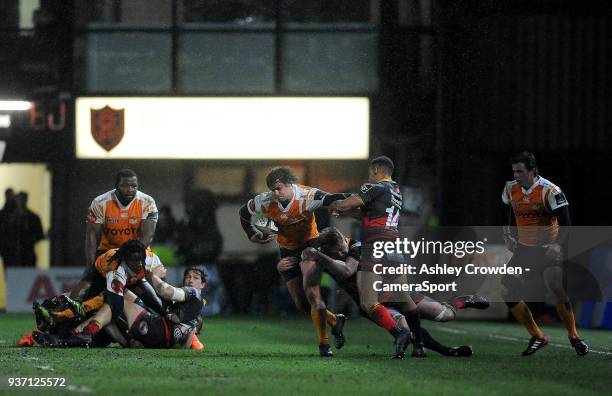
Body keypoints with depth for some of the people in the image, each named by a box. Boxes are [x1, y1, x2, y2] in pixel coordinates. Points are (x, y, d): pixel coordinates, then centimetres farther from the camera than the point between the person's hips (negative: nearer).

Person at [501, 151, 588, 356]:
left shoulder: (550, 191, -18)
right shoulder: (510, 189, 0)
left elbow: (565, 223, -19)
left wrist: (558, 245, -32)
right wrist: (508, 235, 9)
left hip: (548, 248, -6)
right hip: (524, 248, 6)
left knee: (556, 288, -25)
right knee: (509, 293, -4)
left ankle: (574, 336, -9)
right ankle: (537, 337, 8)